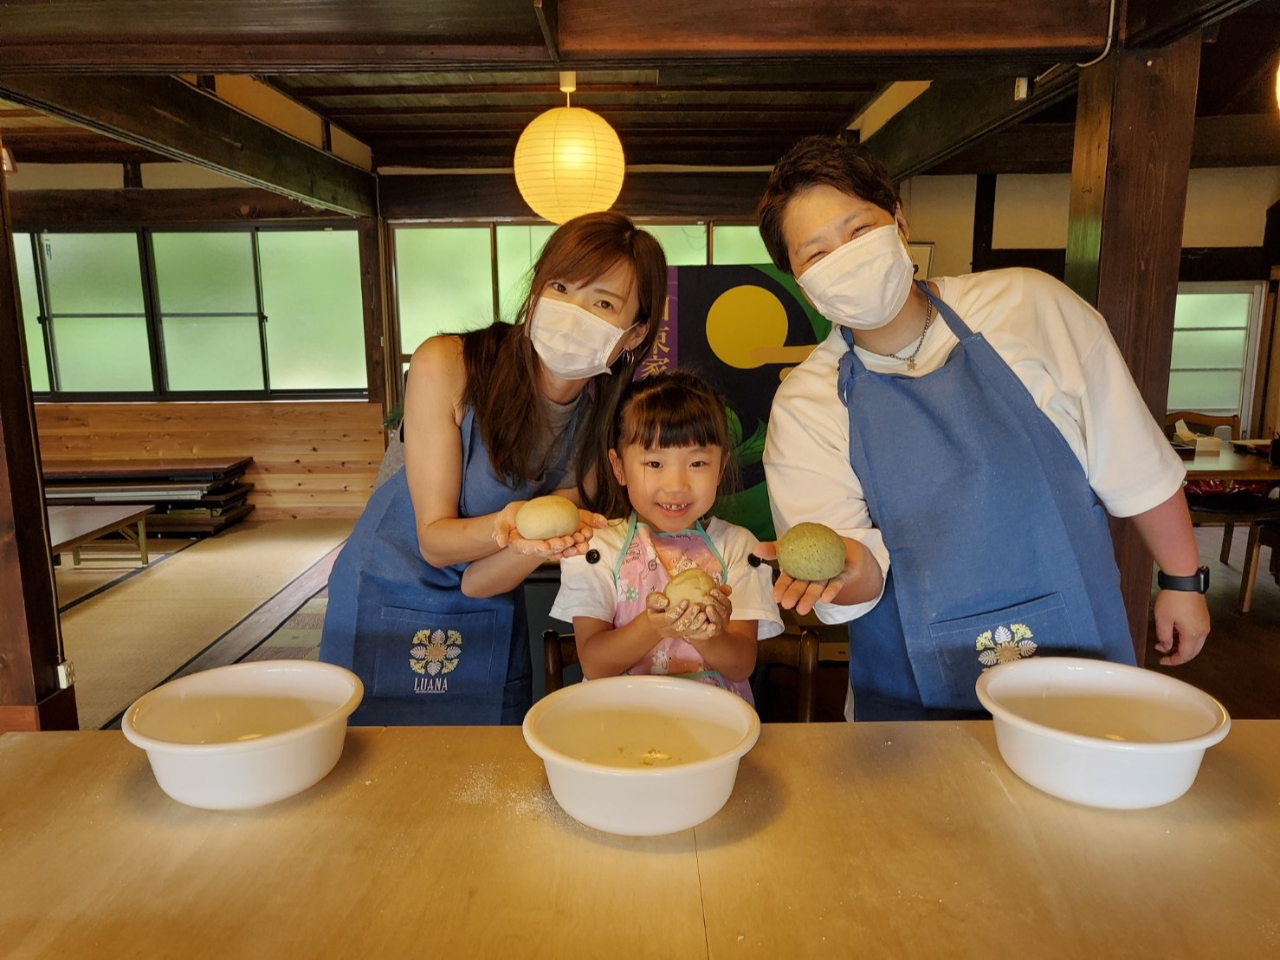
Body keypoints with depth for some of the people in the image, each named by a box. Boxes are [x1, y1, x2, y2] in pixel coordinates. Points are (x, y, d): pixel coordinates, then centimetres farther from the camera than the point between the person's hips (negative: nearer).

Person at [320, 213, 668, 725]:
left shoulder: (606, 414, -13)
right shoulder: (445, 366, -24)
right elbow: (434, 540, -19)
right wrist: (503, 525, -40)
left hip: (494, 619, 3)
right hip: (388, 603, -2)